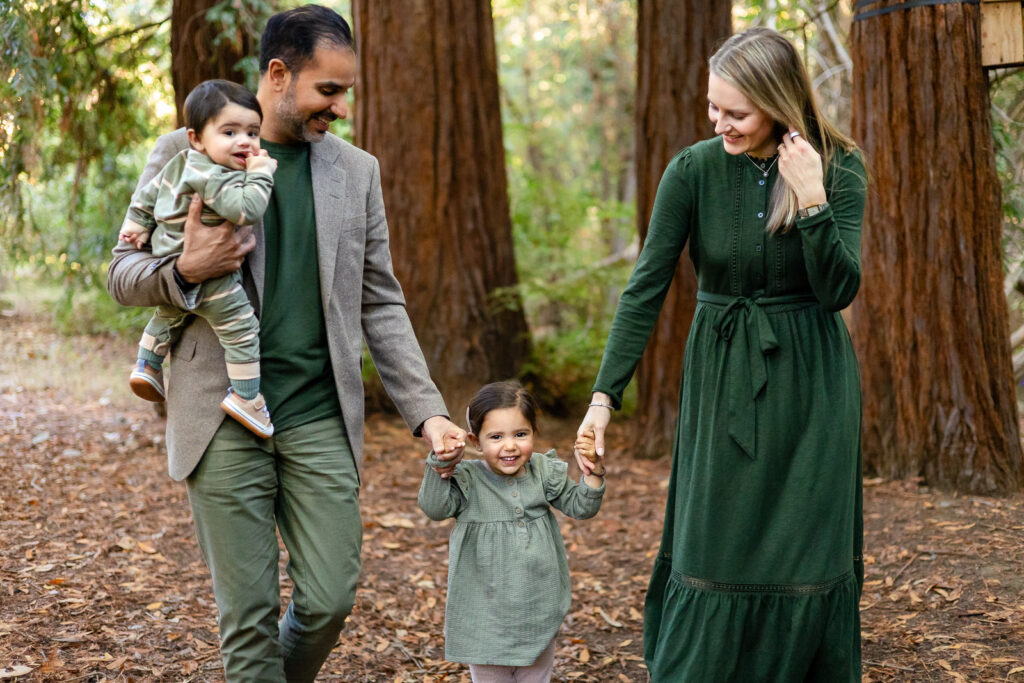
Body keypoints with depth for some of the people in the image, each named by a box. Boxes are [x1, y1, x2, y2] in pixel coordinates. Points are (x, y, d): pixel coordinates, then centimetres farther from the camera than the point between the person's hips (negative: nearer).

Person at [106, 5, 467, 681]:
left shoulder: (357, 171, 10)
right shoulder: (186, 153, 1)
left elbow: (380, 304, 11)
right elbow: (124, 273, 5)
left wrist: (427, 411, 2)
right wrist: (186, 271, -17)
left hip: (320, 419, 3)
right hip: (224, 419, -2)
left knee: (330, 600, 3)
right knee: (249, 614, 1)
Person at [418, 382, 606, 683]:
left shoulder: (544, 472, -1)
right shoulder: (467, 480, -11)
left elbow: (581, 507, 3)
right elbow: (435, 507, -26)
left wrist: (593, 469, -12)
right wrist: (440, 464, -39)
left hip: (539, 612, 3)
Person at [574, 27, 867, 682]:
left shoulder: (840, 168, -8)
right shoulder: (694, 170, -9)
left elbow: (839, 290, -14)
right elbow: (645, 289, -9)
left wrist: (811, 197, -24)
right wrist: (604, 396, -14)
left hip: (810, 383, 0)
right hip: (721, 381, 0)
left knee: (808, 560, 4)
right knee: (713, 551, 2)